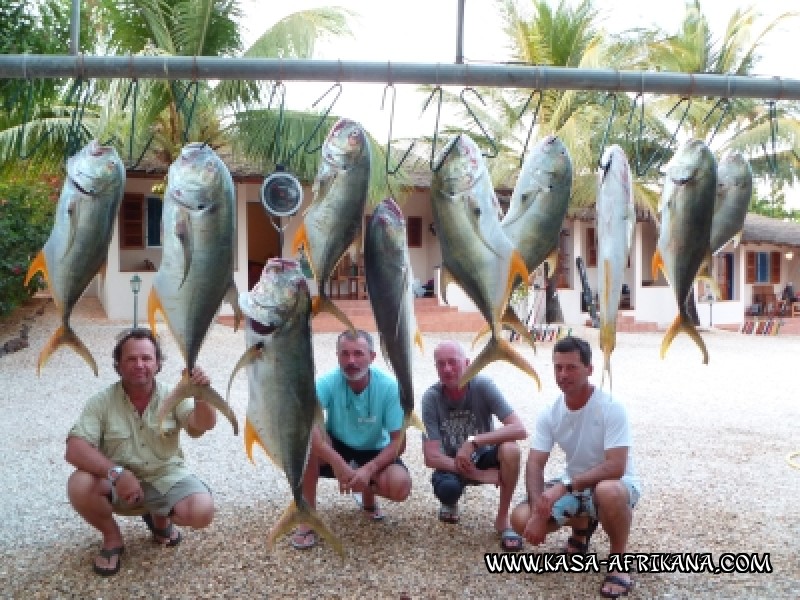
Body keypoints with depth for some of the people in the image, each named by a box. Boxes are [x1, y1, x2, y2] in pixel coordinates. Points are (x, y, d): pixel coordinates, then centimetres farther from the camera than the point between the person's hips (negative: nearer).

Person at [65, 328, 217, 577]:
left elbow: (201, 426, -25)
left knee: (202, 512, -24)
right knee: (79, 485, -30)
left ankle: (160, 517, 13)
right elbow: (75, 450, -18)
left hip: (167, 477, 0)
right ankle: (112, 537, 1)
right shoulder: (101, 402, -11)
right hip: (117, 482, 0)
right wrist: (116, 473, -34)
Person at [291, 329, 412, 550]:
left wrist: (368, 469, -34)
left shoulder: (389, 387, -22)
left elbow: (398, 441, -18)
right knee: (307, 437, -33)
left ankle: (368, 494, 9)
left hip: (374, 453, 0)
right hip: (336, 449, 0)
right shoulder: (327, 383, -24)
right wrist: (338, 463, -46)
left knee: (400, 486, -30)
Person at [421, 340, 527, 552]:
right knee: (447, 488, -34)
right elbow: (431, 457, -22)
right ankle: (450, 503, 8)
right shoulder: (431, 397, -20)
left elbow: (519, 429, -28)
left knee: (510, 449, -32)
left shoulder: (482, 385, -21)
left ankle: (502, 518, -8)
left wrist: (473, 442, -36)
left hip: (483, 457, 0)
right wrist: (477, 475, -29)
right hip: (451, 464, 0)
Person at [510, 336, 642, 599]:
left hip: (615, 484, -5)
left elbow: (616, 467, -30)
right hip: (572, 486, 6)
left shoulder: (611, 408, -23)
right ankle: (582, 526, 18)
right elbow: (535, 464, -10)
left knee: (607, 492, -42)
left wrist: (564, 486, -35)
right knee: (521, 520, -13)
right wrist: (538, 508, -27)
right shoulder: (549, 413, -8)